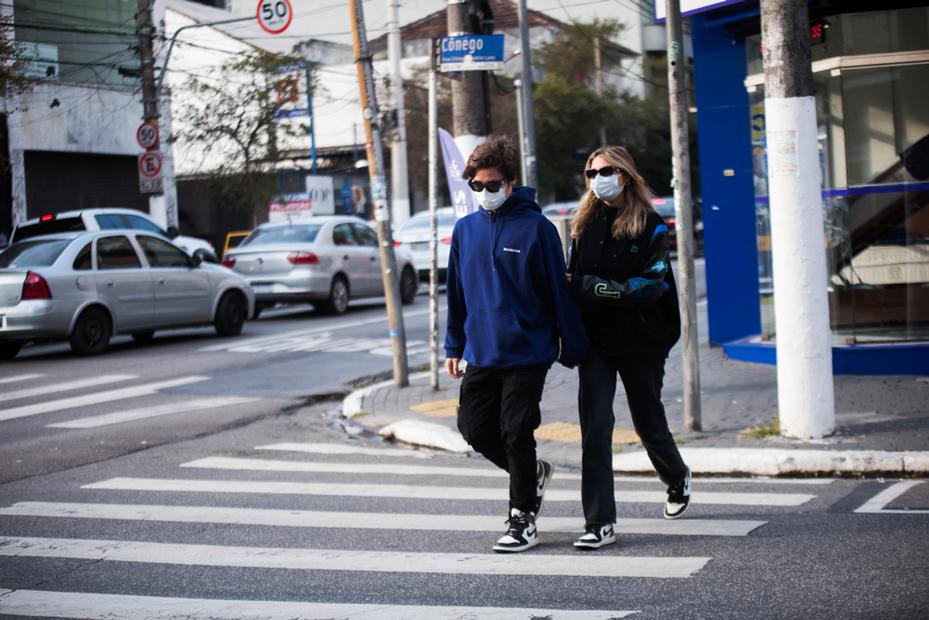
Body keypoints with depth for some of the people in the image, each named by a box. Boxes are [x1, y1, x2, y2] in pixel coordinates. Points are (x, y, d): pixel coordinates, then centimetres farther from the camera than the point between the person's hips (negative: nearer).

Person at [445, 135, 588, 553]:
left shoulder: (536, 227, -8)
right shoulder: (465, 229, 7)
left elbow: (559, 291, -5)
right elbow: (456, 291, 14)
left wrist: (573, 349, -4)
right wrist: (454, 346, 14)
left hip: (527, 353, -5)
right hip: (481, 355, 5)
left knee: (516, 432, -4)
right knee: (475, 428, 5)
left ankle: (523, 521, 9)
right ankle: (533, 473, 32)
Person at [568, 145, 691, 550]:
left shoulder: (651, 227, -6)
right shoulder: (584, 225, 7)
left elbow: (649, 286, -16)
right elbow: (572, 281, 13)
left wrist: (588, 286, -21)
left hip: (640, 341, -2)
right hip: (594, 340, 3)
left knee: (648, 423, 14)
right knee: (594, 430, -10)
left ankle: (677, 479, 45)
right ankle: (599, 524, -10)